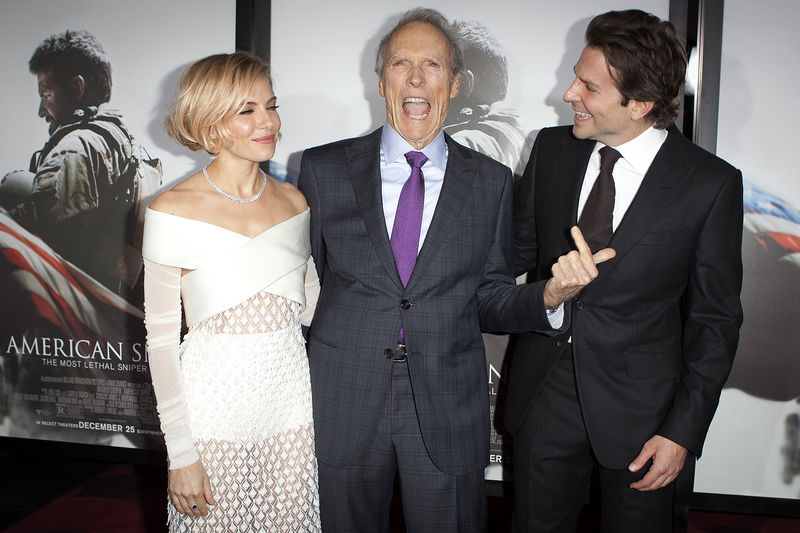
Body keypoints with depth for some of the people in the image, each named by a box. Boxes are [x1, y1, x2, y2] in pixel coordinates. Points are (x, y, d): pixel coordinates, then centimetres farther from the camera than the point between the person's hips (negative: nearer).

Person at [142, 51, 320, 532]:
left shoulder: (294, 201, 4)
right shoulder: (173, 212, -9)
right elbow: (161, 337, -7)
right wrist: (181, 453, -8)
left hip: (290, 401, 4)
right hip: (213, 407, -3)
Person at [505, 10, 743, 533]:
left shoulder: (711, 183, -12)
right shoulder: (552, 148, -2)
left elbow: (715, 320, -6)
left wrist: (684, 431, -8)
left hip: (639, 410, -2)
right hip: (545, 394, 3)